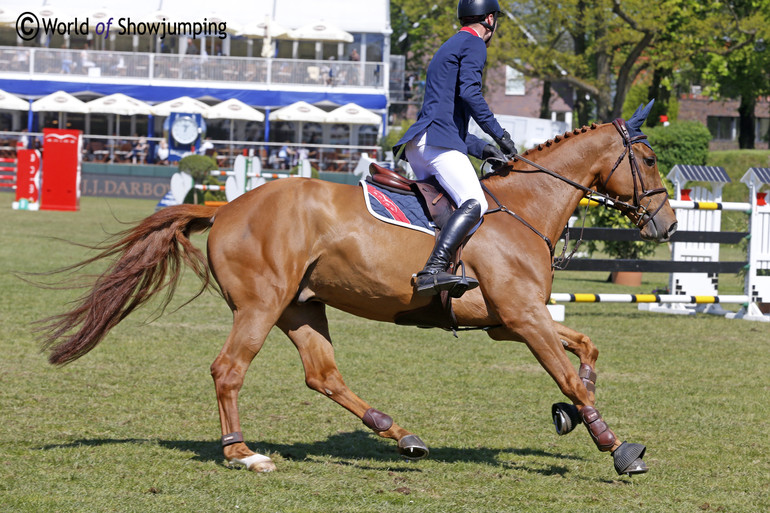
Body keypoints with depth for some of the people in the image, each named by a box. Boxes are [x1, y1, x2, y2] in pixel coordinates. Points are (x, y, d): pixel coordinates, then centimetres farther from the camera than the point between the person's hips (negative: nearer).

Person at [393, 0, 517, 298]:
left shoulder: (449, 48, 32)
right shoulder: (474, 45, 2)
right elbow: (469, 93, -15)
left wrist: (481, 149, 25)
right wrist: (499, 134, -10)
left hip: (417, 146, 10)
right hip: (438, 140, -10)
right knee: (474, 203, -23)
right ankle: (434, 270, -39)